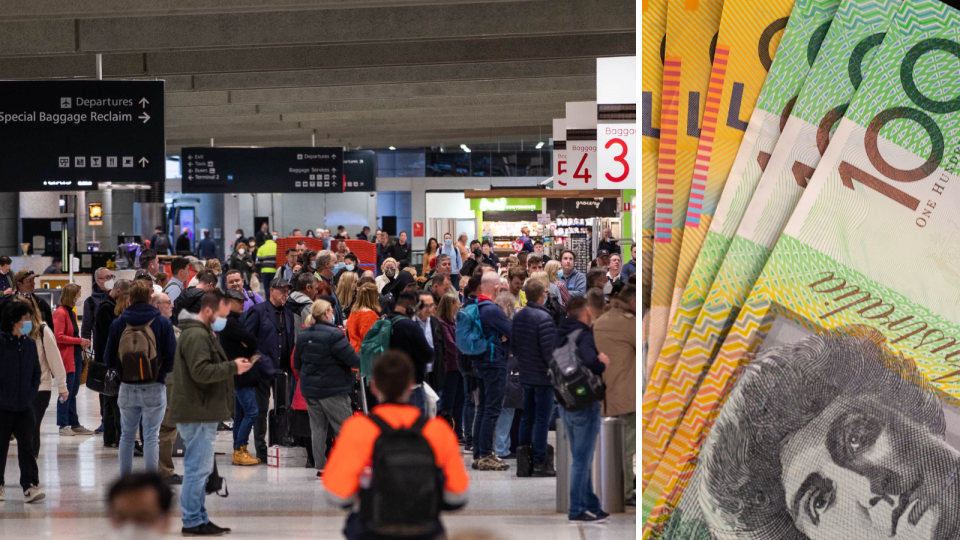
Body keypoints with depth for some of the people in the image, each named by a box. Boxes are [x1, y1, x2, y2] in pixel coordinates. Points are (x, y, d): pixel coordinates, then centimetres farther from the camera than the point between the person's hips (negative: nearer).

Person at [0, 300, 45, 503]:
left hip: (25, 407, 4)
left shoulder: (30, 344, 7)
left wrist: (32, 393, 6)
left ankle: (30, 486, -3)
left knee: (27, 447, -1)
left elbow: (37, 372, 16)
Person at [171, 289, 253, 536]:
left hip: (202, 413, 11)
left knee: (198, 469, 14)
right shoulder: (197, 335, -15)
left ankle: (199, 518, 19)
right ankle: (192, 522, -4)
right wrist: (233, 367, -18)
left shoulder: (202, 333, 20)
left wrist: (232, 364, 10)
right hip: (197, 414, -11)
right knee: (198, 468, -7)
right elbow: (201, 371, -24)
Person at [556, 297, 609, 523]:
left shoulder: (561, 335, 7)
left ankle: (592, 506, 24)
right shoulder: (583, 336, -18)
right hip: (584, 405, -8)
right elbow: (589, 361, -36)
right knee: (582, 459, -1)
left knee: (581, 458, 16)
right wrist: (601, 365, -15)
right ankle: (576, 511, 3)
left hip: (566, 406, 8)